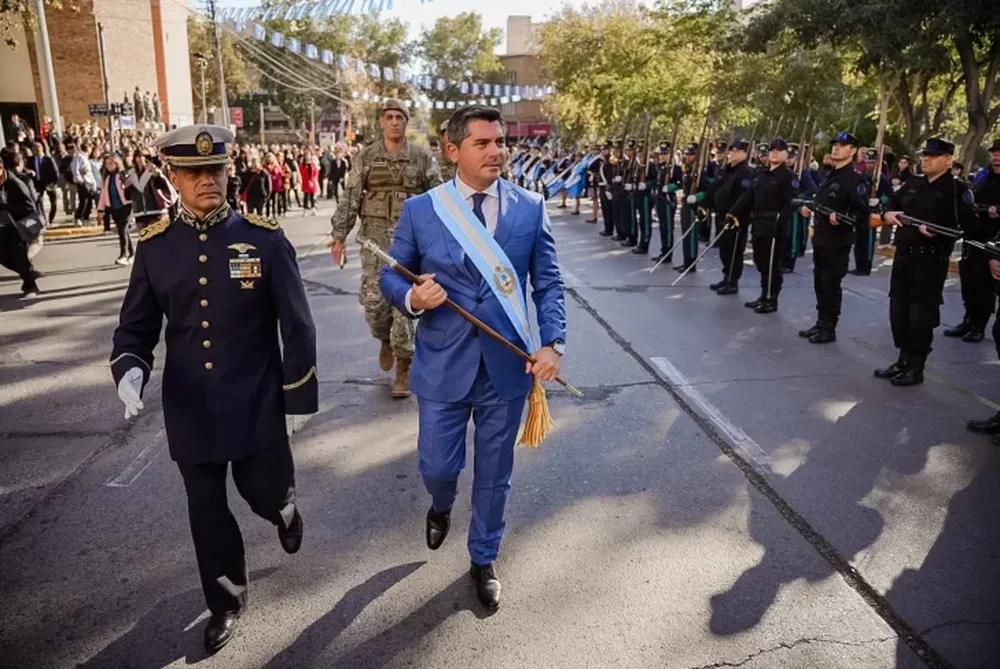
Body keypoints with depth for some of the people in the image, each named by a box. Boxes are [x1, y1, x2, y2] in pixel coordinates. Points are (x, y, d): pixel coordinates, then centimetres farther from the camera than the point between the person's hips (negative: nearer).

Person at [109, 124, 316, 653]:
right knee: (206, 509, 14)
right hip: (190, 409, 3)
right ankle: (227, 599, 36)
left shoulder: (264, 238, -9)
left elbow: (296, 325, -6)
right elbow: (135, 326, 5)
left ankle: (284, 510, 50)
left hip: (256, 405, -2)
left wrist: (298, 397, -4)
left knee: (265, 491, 11)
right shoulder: (153, 246, -2)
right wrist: (129, 370, -16)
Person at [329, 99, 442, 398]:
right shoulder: (366, 157, 7)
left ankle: (403, 368, 8)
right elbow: (350, 199, 5)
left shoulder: (423, 157, 5)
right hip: (375, 235, 1)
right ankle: (386, 340, 32)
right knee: (373, 301, -1)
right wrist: (339, 237, -1)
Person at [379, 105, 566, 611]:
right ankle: (441, 507, 47)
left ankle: (484, 560, 37)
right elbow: (390, 277, 3)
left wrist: (552, 342, -12)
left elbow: (548, 284, 2)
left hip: (507, 366, 1)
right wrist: (412, 297, -20)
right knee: (438, 466, 8)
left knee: (494, 473, 13)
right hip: (443, 365, 0)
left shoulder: (531, 209, -2)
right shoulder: (420, 210, -4)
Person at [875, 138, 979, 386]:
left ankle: (916, 367, 8)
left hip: (931, 261, -7)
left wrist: (937, 231, -28)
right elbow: (892, 200, 24)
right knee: (898, 311, 11)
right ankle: (903, 361, 23)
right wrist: (888, 213, 0)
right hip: (903, 255, 7)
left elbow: (970, 225, -15)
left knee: (921, 315, -3)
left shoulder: (957, 189, -7)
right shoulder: (913, 184, 13)